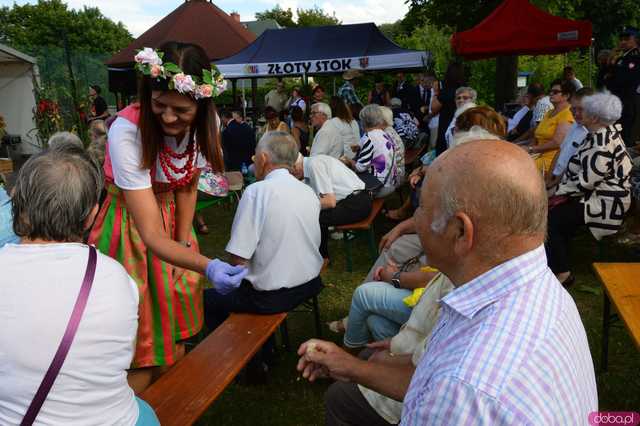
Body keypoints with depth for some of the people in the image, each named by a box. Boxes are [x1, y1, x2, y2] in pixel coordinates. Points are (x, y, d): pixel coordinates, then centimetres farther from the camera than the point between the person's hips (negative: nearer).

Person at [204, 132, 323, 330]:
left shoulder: (257, 191, -18)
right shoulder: (309, 191, 2)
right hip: (310, 284, 7)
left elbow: (239, 257, -21)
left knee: (207, 298, 12)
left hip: (271, 297, -7)